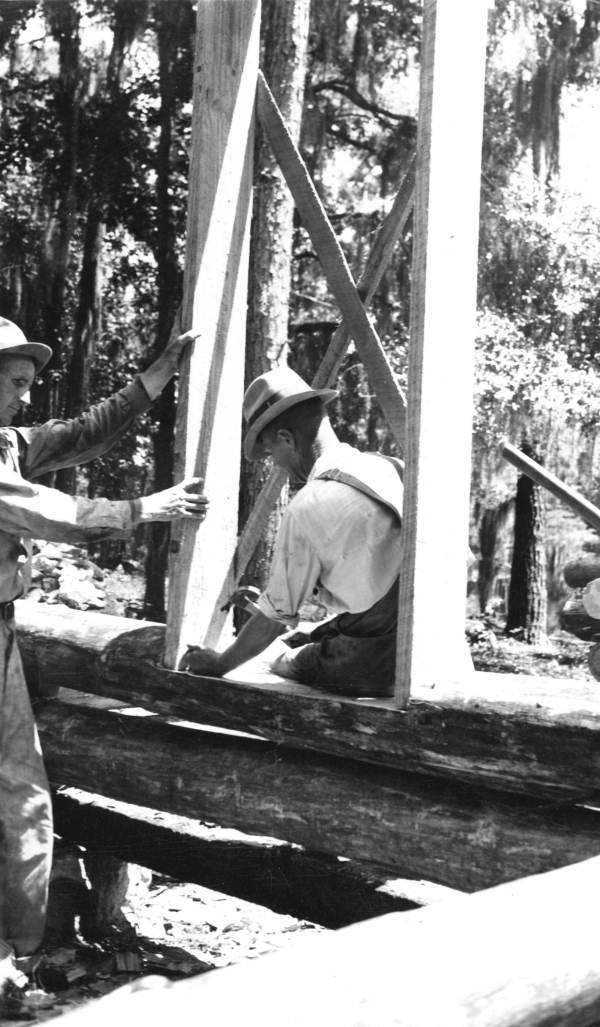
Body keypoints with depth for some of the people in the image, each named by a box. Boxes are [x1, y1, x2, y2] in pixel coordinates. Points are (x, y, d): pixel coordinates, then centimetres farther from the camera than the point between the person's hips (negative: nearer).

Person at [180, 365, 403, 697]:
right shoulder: (390, 466, 5)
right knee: (301, 642, 21)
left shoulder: (306, 510, -15)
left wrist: (220, 664, 11)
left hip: (370, 660, -7)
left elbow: (276, 615, -5)